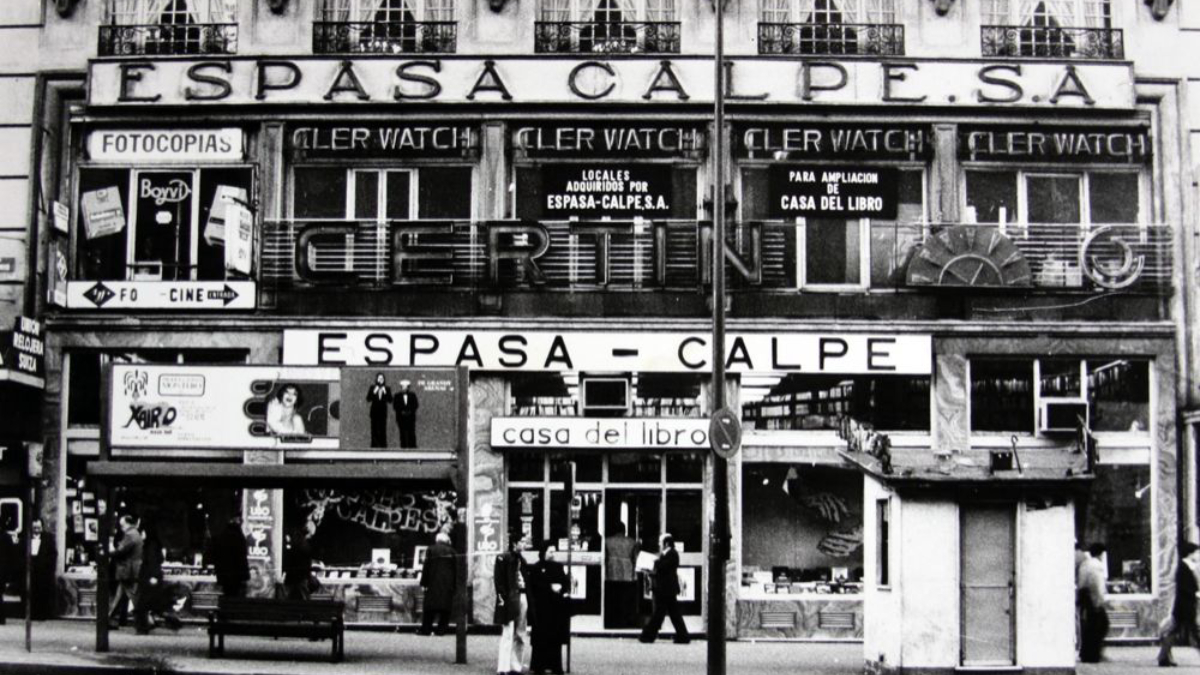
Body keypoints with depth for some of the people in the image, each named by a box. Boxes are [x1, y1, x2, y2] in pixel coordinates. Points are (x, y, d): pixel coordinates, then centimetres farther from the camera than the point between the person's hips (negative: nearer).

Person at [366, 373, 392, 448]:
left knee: (383, 428, -7)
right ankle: (374, 445, 1)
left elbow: (390, 400, -1)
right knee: (374, 428, -3)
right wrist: (374, 393, -11)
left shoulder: (387, 388, 4)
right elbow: (368, 399, 1)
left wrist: (385, 393, -13)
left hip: (383, 411, 0)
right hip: (374, 411, 0)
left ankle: (383, 445, -5)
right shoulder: (372, 387, 5)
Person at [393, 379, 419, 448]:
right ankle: (403, 446, 0)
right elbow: (395, 406, 1)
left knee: (411, 433, -5)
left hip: (411, 417, 0)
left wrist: (410, 411, -12)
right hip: (401, 417, 0)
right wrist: (401, 411, -12)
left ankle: (413, 446, -3)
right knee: (403, 433, -3)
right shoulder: (397, 396, 6)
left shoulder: (413, 395, 8)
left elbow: (415, 405, 3)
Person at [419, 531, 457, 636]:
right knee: (446, 607, 3)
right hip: (448, 583, 1)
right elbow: (456, 569, 5)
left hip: (434, 582, -1)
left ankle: (426, 629, -1)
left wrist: (424, 583, 2)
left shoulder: (431, 550, 0)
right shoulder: (451, 551, 4)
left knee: (430, 607, 1)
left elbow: (426, 568, -1)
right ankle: (442, 629, 0)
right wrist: (455, 585, 10)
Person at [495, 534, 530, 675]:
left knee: (520, 635, 9)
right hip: (510, 598, -7)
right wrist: (502, 598, -18)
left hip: (522, 597, 7)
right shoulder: (503, 558, -6)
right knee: (508, 633, -7)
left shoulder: (521, 560, 16)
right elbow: (499, 580, -11)